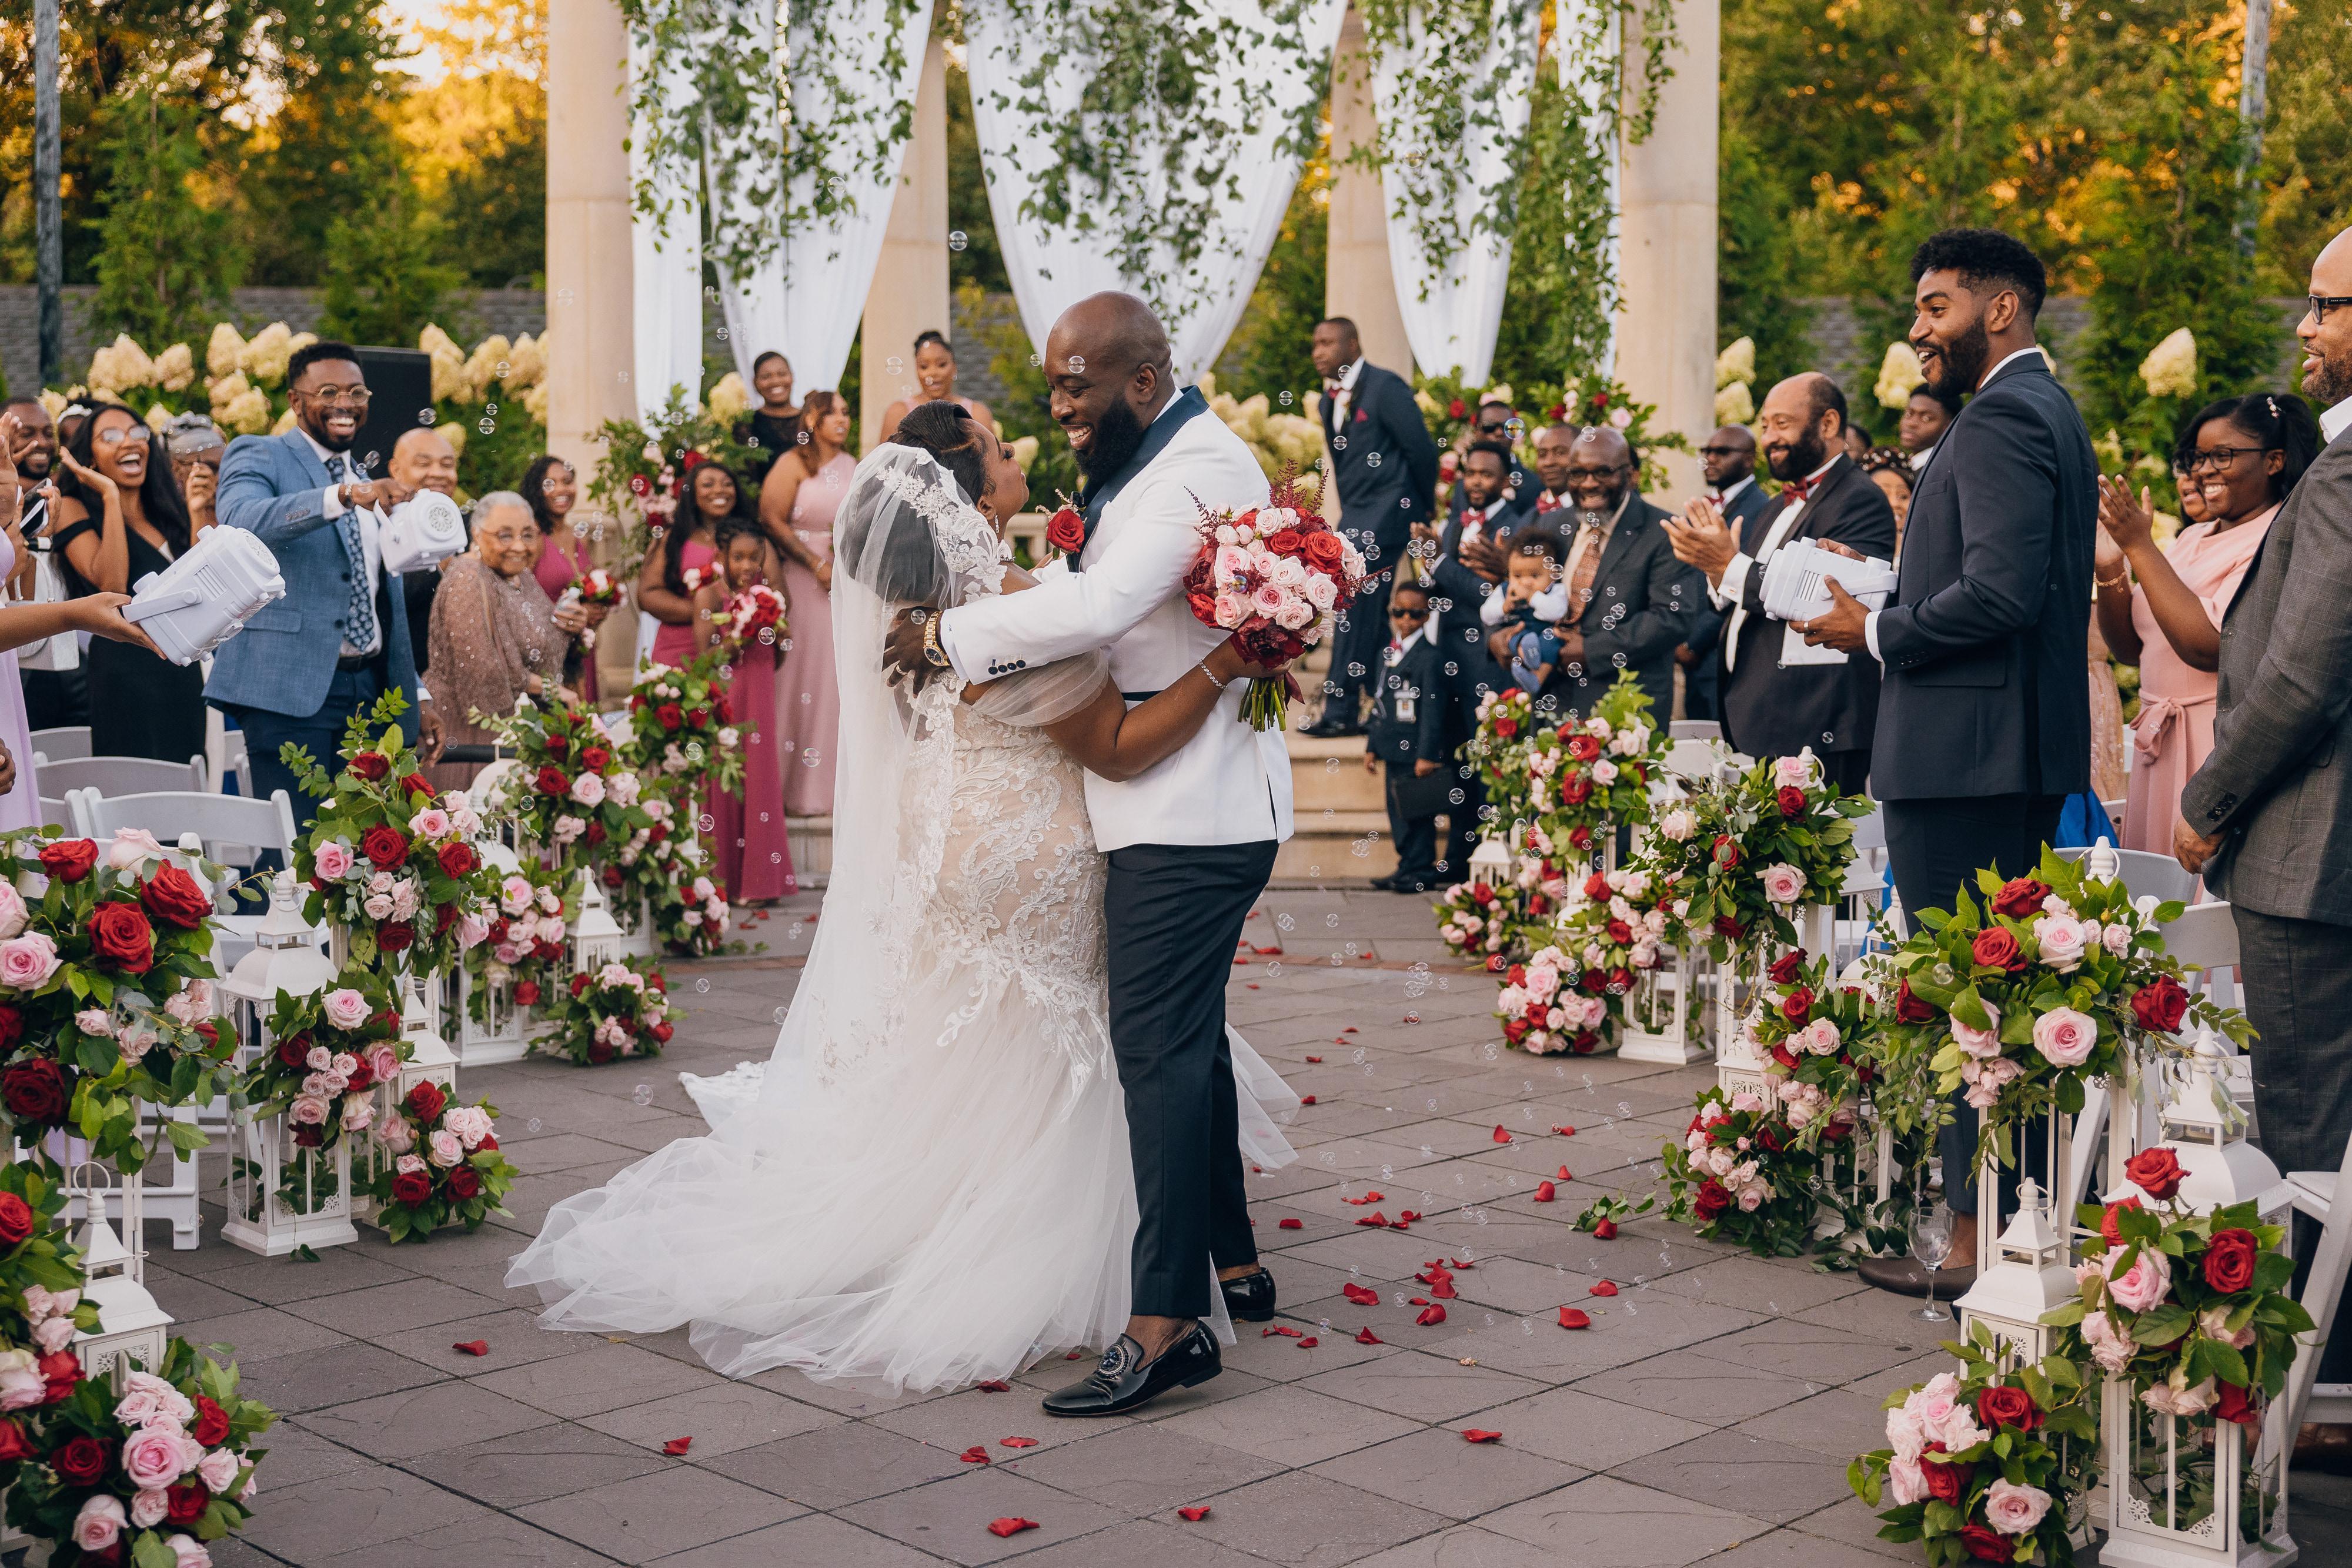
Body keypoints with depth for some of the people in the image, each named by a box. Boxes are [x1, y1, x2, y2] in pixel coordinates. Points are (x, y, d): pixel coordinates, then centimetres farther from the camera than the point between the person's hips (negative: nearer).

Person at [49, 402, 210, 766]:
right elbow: (111, 583, -17)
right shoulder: (75, 509, -1)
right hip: (125, 674, -6)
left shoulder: (165, 507, 16)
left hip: (185, 673, 6)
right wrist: (111, 497, -12)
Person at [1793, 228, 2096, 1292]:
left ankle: (1977, 1233, 2)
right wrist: (1888, 614, 13)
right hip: (2027, 753, 11)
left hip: (1964, 757, -11)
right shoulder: (2046, 409, 19)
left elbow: (2000, 593, -24)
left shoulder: (2001, 418, -14)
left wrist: (1877, 631, -11)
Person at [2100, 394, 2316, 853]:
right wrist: (2110, 567, -2)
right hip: (2161, 751, 8)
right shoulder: (2193, 539, 15)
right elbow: (2131, 649, 14)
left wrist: (2140, 546, -18)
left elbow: (2208, 646, -22)